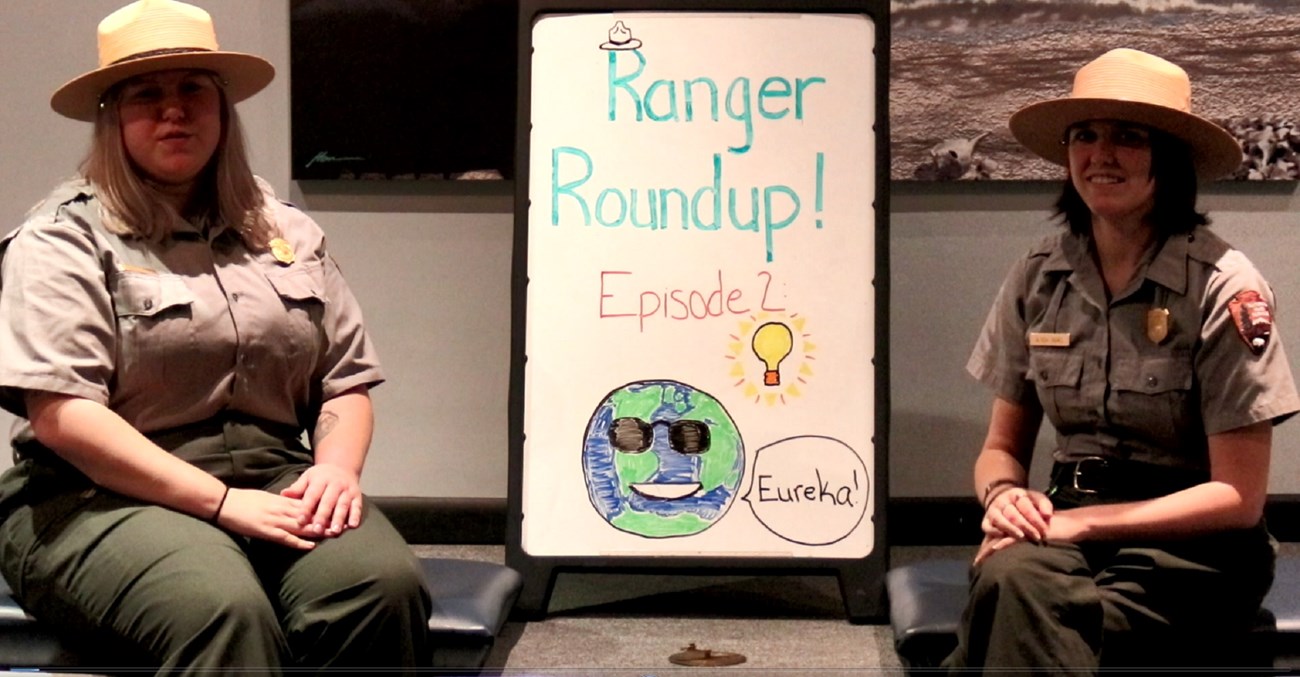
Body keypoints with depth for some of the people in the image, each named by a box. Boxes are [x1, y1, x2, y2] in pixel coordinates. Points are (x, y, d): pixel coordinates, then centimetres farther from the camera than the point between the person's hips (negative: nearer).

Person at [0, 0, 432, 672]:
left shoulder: (288, 233, 19)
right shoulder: (63, 238, 2)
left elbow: (346, 382, 20)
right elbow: (60, 414, -9)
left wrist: (337, 467, -4)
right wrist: (221, 502, -15)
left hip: (274, 482, 4)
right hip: (104, 495, -4)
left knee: (386, 584, -28)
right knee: (223, 610, -37)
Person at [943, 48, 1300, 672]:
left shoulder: (1223, 287, -9)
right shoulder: (1037, 278, 5)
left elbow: (1238, 497, -9)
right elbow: (1002, 448, 12)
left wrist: (1079, 523, -17)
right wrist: (1003, 493, -13)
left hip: (1190, 545, -3)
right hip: (1066, 519, 4)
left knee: (1014, 607, -35)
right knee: (1012, 575, -35)